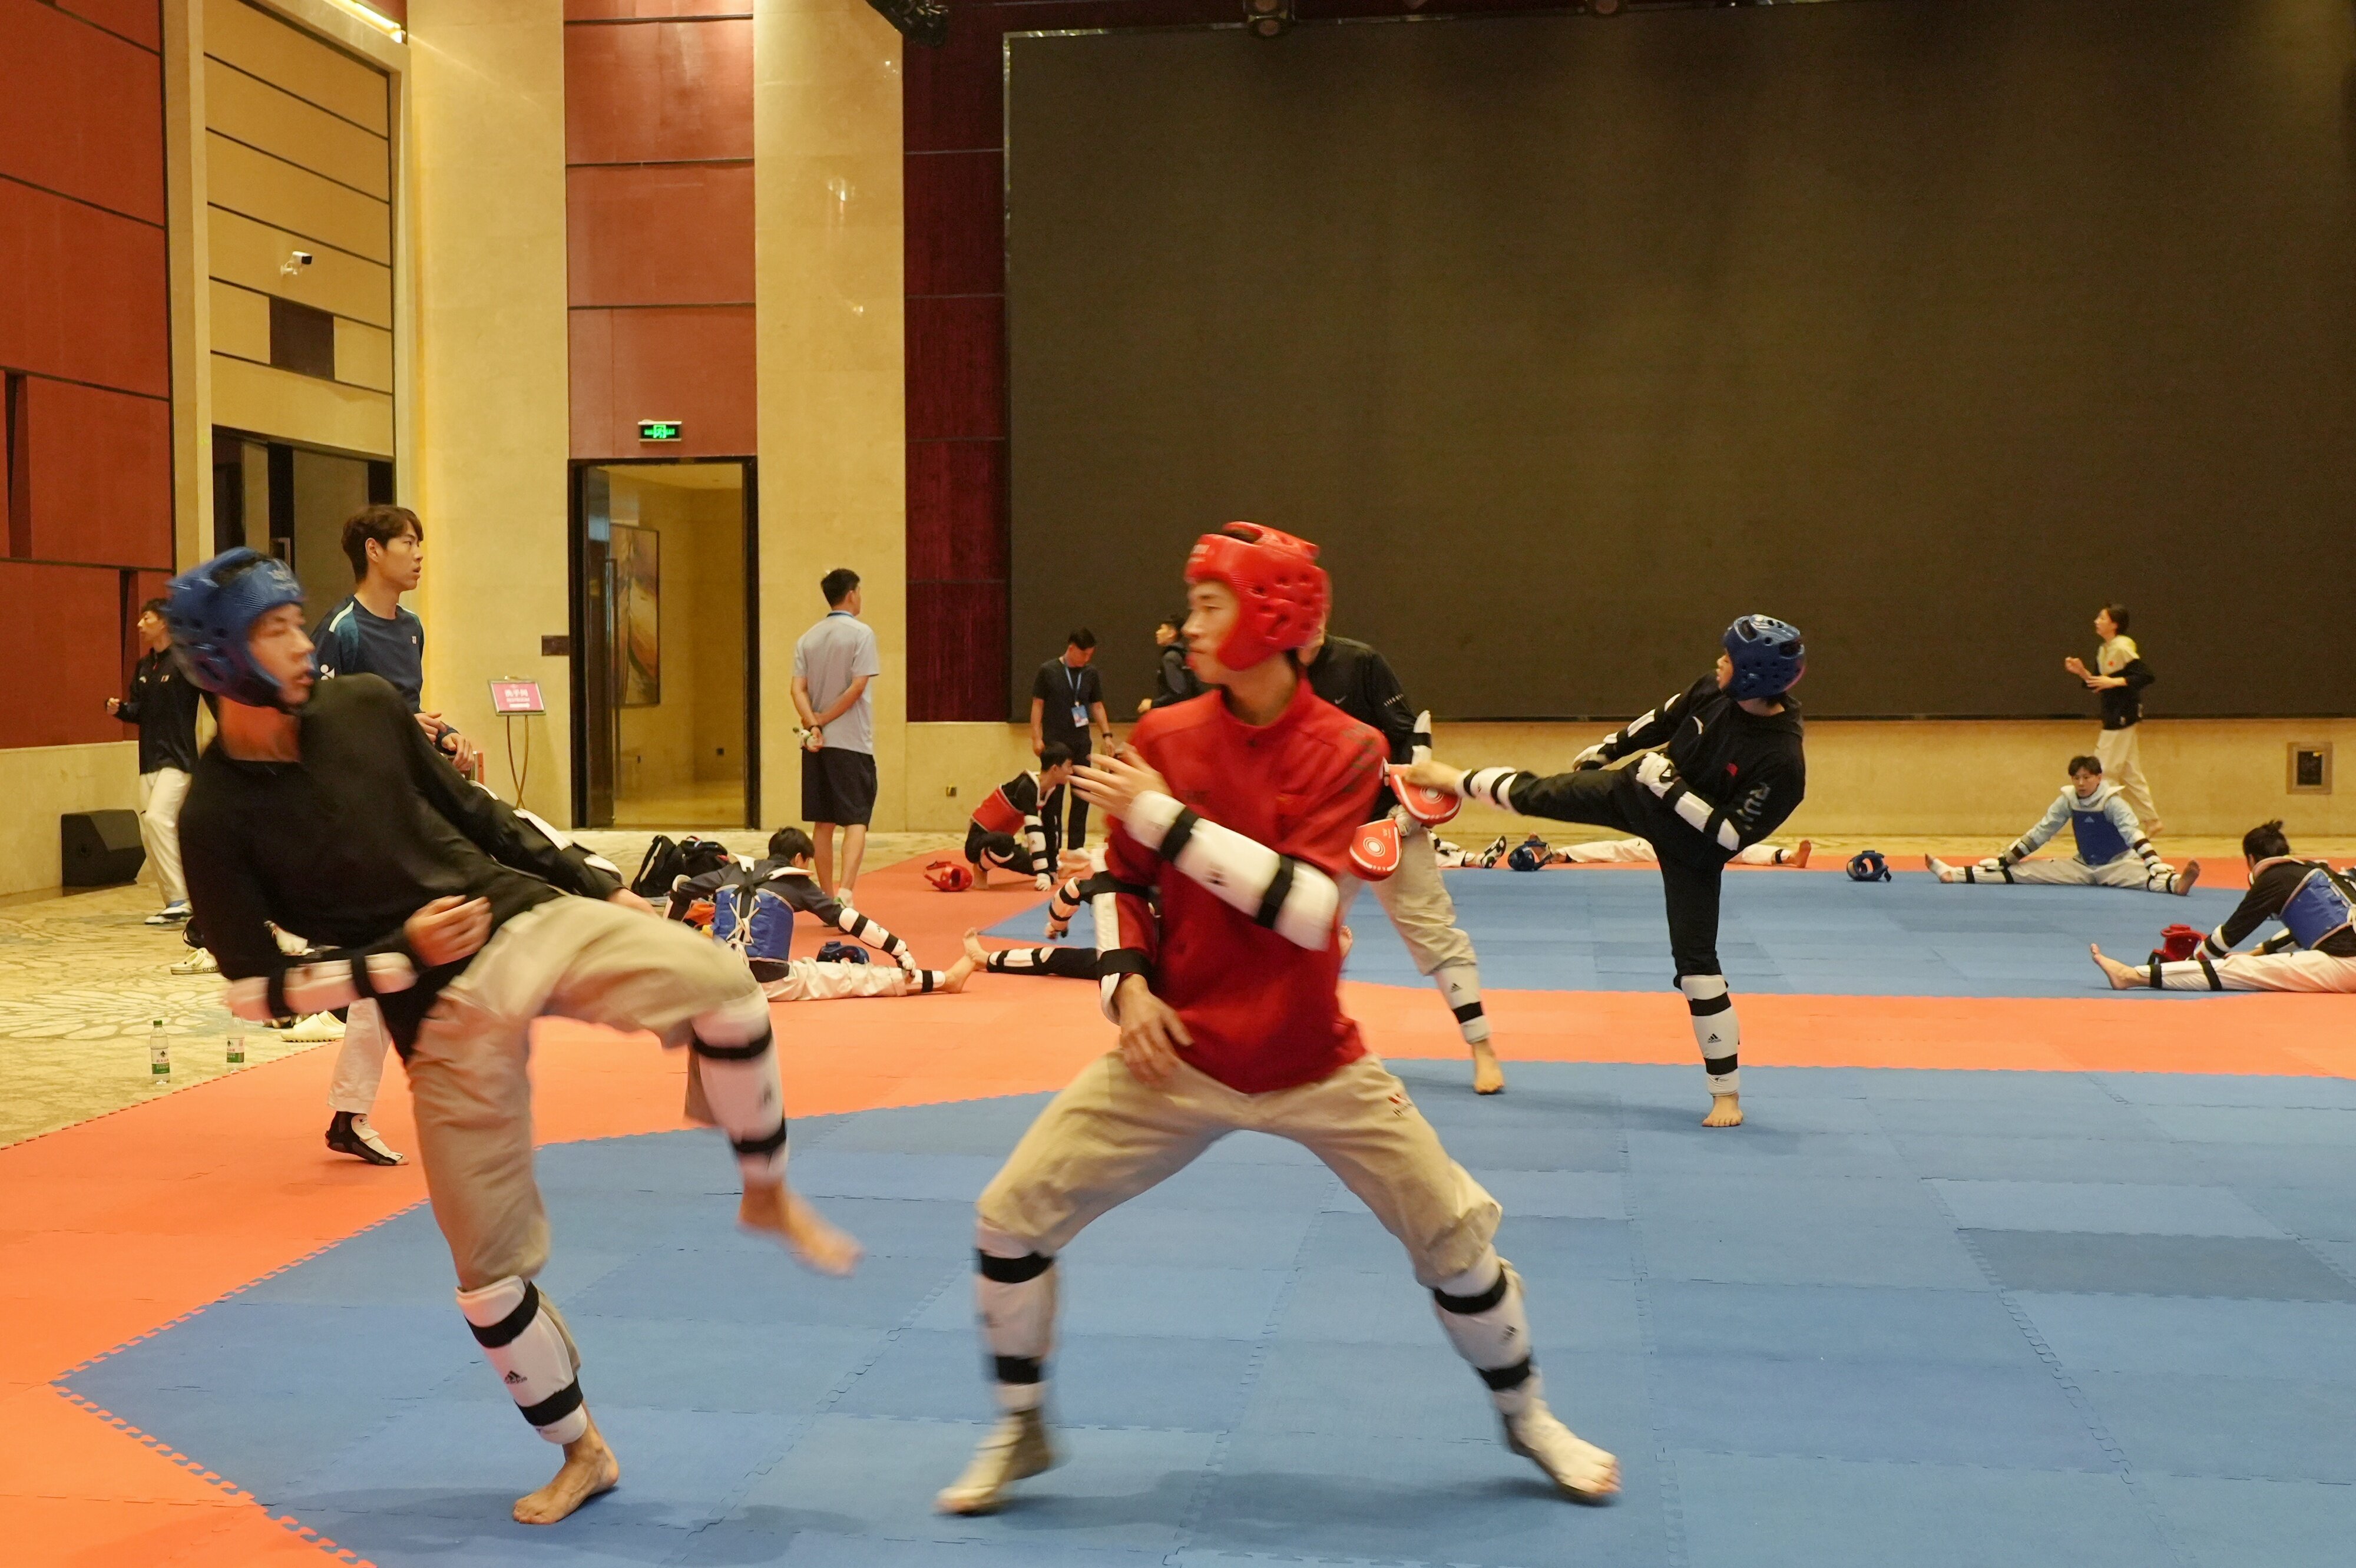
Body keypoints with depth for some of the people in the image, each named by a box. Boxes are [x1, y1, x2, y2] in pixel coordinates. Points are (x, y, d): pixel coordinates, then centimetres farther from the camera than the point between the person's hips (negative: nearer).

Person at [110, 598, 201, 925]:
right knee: (148, 831, 6)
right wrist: (120, 709, -1)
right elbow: (139, 711, 18)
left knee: (158, 818, -21)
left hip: (179, 757, -8)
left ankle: (180, 900, -18)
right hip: (149, 759, 8)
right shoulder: (143, 667, 14)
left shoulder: (185, 661, -9)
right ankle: (174, 903, 13)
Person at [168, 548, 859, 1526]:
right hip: (443, 1012, -2)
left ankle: (766, 1196, -1)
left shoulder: (364, 706, 3)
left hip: (534, 919, 3)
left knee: (723, 987, -24)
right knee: (488, 1268, 0)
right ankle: (582, 1453, 23)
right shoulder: (217, 815, -8)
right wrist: (400, 958, -13)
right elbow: (257, 990, -5)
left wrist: (592, 882, 14)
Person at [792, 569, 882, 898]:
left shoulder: (808, 638, 10)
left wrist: (813, 724, -9)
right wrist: (823, 720, -7)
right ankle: (845, 892, -21)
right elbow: (857, 687, -12)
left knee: (823, 823, 10)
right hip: (852, 743, -5)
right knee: (856, 820, -5)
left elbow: (798, 690, 1)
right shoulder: (860, 633, -5)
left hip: (816, 744, 5)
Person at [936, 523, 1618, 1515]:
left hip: (1311, 1061, -2)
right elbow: (1122, 885, 9)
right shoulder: (1161, 740, -5)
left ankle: (1526, 1418, 31)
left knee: (1455, 1234, 3)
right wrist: (1128, 982, -9)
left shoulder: (1346, 749, -12)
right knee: (1013, 1217, -6)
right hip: (1178, 1051, 2)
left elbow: (1306, 908, -25)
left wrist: (1164, 815, -26)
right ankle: (1020, 1431, 18)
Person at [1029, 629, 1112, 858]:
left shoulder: (1091, 674, 7)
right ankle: (1051, 849, 4)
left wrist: (1107, 735, 3)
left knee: (1081, 797, 5)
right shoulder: (1048, 671, -3)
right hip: (1054, 743, -4)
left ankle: (1076, 847, 13)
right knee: (1053, 798, -1)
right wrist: (1037, 738, -7)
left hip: (1082, 743, 4)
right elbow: (1038, 704, -1)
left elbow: (1097, 706, 12)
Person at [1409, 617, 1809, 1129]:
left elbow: (1732, 835, -30)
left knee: (1696, 961, -5)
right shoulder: (1711, 692, -17)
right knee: (1536, 794, 14)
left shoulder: (1782, 761, -34)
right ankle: (1453, 780, 47)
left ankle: (1727, 1092, 8)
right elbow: (1663, 721, 4)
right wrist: (1602, 751, 17)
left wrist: (1672, 787, -31)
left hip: (1691, 851, -5)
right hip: (1638, 792, 5)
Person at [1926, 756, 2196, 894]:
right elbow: (2039, 833, 0)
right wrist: (2002, 860, -2)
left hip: (2118, 865, -3)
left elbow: (2133, 834, -28)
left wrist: (2158, 867, -42)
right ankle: (1954, 874, -14)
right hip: (2083, 866, 3)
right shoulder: (2067, 800, -5)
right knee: (2023, 871, -7)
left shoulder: (2112, 801, -18)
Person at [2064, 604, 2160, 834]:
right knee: (2131, 775, 12)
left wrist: (2115, 681, -25)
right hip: (2114, 719, 10)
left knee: (2105, 772, -6)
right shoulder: (2103, 651, 13)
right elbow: (2099, 688, 16)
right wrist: (2082, 672, 3)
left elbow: (2147, 676, -22)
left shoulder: (2123, 647, -15)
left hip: (2124, 718, -10)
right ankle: (2151, 822, 18)